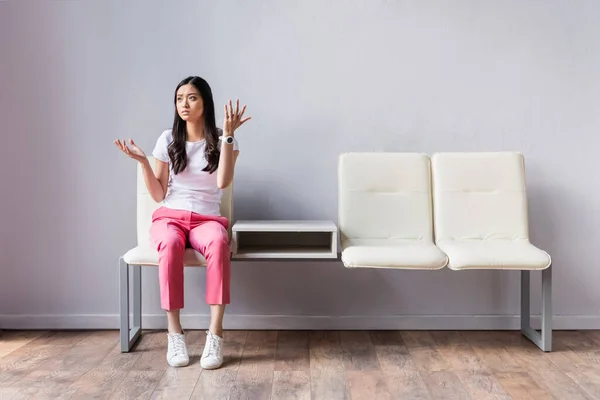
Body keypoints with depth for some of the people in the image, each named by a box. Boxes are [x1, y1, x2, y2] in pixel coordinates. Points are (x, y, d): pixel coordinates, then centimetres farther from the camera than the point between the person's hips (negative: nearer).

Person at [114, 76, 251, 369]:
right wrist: (143, 163, -7)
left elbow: (223, 182, -14)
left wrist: (228, 135, -16)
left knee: (218, 242, -39)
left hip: (207, 219, -1)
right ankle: (174, 332, -28)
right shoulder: (168, 140, 8)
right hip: (170, 216, 1)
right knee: (170, 245, -37)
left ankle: (215, 333, -36)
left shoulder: (222, 140, 5)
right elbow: (158, 195, 8)